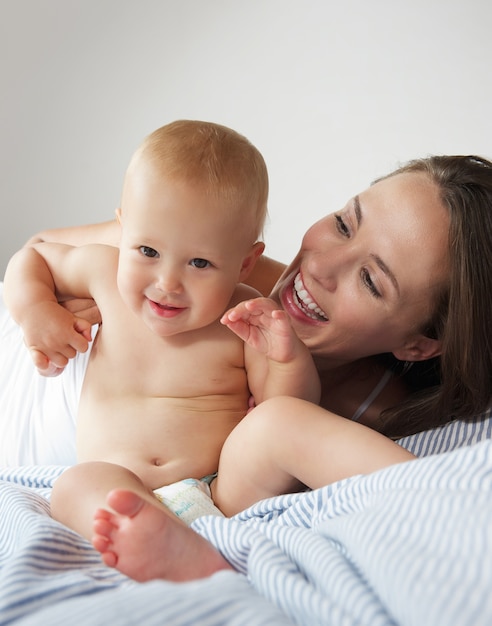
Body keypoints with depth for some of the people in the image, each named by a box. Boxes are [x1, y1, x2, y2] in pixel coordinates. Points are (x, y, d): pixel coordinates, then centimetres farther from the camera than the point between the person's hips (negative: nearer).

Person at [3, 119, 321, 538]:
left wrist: (290, 358, -22)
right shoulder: (106, 270, 2)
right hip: (112, 488, 1)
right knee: (75, 486, -32)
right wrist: (35, 309, 2)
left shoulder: (247, 320, -5)